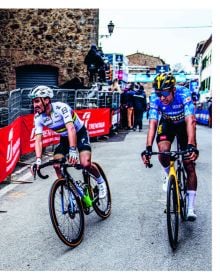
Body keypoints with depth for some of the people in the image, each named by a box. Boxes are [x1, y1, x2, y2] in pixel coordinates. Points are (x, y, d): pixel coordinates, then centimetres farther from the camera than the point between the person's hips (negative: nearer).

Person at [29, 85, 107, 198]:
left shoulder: (61, 107, -32)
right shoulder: (38, 117, -15)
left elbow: (71, 129, -42)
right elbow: (38, 140, -18)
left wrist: (73, 151, -53)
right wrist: (38, 160, -33)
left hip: (80, 133, -6)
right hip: (64, 137, 6)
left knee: (85, 164, -23)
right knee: (57, 165, -12)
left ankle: (100, 181, 7)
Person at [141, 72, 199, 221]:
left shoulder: (184, 94, -35)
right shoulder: (155, 99, -28)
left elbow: (190, 121, -43)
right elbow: (152, 124, -32)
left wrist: (191, 146, -55)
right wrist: (148, 148, -44)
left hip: (183, 124, -1)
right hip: (167, 124, 2)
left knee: (189, 164, -8)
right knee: (163, 152, -27)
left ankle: (191, 207, -2)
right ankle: (169, 175, 8)